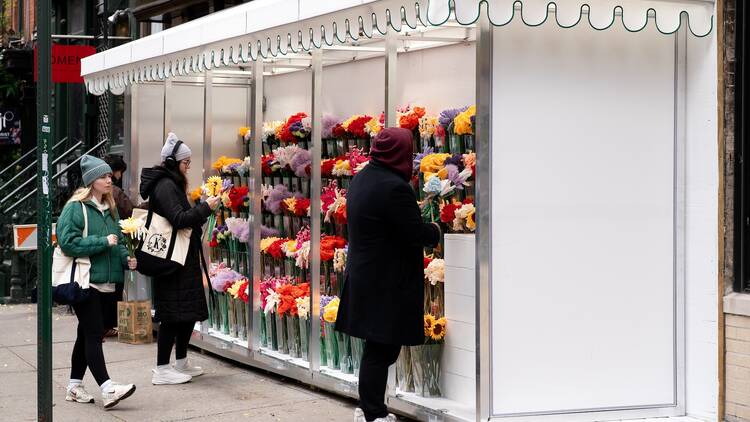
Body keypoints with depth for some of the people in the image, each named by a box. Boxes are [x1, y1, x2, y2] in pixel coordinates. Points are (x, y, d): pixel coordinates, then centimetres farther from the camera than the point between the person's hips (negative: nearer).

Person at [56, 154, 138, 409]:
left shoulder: (109, 209, 15)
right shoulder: (76, 207, -9)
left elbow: (117, 240, 23)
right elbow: (67, 241, -18)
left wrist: (125, 258, 4)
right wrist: (102, 242, -19)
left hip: (105, 283, 8)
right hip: (84, 283, -8)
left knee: (87, 335, 13)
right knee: (93, 335, -11)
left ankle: (75, 387, 22)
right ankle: (107, 390, -17)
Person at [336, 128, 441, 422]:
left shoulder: (361, 179, 10)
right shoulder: (394, 187, -20)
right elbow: (415, 233, -19)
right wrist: (435, 231, 2)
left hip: (362, 274, 9)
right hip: (386, 284, -9)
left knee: (379, 348, 16)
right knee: (380, 350, -1)